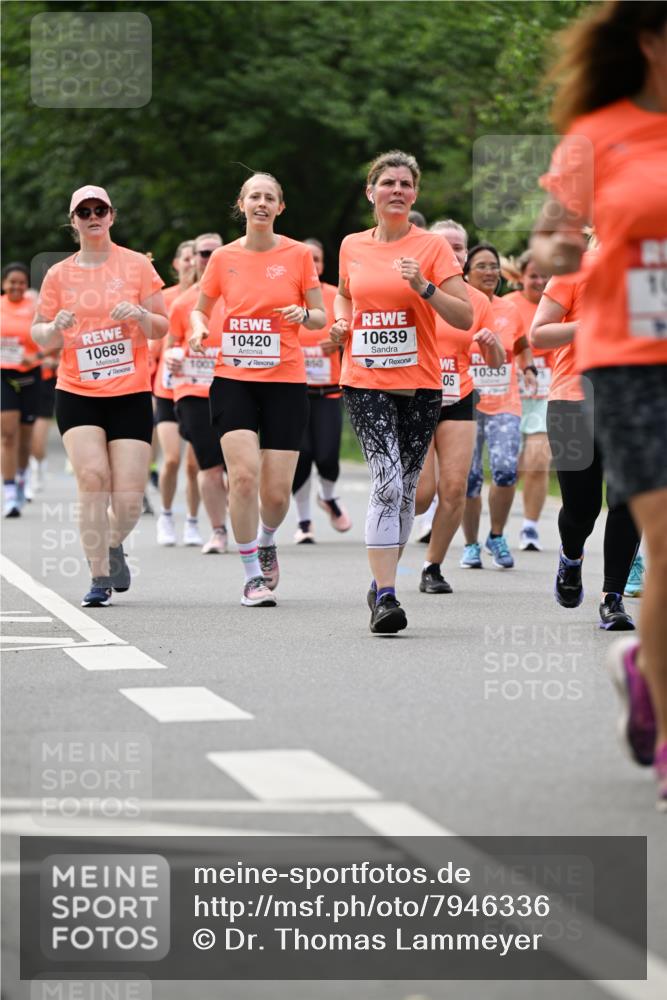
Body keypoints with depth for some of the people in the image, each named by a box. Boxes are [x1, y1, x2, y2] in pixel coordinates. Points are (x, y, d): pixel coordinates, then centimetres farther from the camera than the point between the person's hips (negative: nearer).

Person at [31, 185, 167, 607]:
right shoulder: (58, 275, 6)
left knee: (129, 499, -6)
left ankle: (115, 545, 29)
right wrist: (57, 327, -11)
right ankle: (100, 578, -10)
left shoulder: (137, 265, 3)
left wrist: (140, 315, -16)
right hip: (77, 394, 0)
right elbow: (40, 335, 11)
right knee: (93, 477, -19)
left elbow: (162, 327, 5)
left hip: (131, 394, 0)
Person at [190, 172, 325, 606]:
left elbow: (321, 317, 6)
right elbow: (201, 309, 17)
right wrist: (199, 328, -5)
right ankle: (253, 575, -5)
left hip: (285, 380, 0)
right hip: (234, 378, 0)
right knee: (244, 474, -18)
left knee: (277, 491, -2)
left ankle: (267, 542, 33)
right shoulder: (224, 257, 5)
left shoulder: (298, 254, 1)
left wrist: (303, 315, -17)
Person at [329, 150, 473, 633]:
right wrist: (341, 322, 8)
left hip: (420, 383, 0)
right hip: (366, 381, 0)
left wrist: (424, 287, -19)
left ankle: (382, 584, 24)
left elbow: (465, 317, -6)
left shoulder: (433, 247, -2)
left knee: (405, 489, 7)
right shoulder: (353, 247, 7)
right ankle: (385, 596, -18)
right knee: (387, 483, -16)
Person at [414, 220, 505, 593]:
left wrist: (493, 345, -11)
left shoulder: (478, 301, 6)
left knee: (455, 488, -7)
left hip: (458, 401, 3)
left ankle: (434, 567, 8)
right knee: (422, 492, -11)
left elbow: (496, 363, 11)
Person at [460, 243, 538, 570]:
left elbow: (521, 347, 24)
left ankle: (497, 536, 7)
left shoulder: (510, 310, 7)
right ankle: (471, 545, 18)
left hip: (504, 404, 2)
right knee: (469, 478, 0)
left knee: (506, 470, -15)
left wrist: (529, 370, 7)